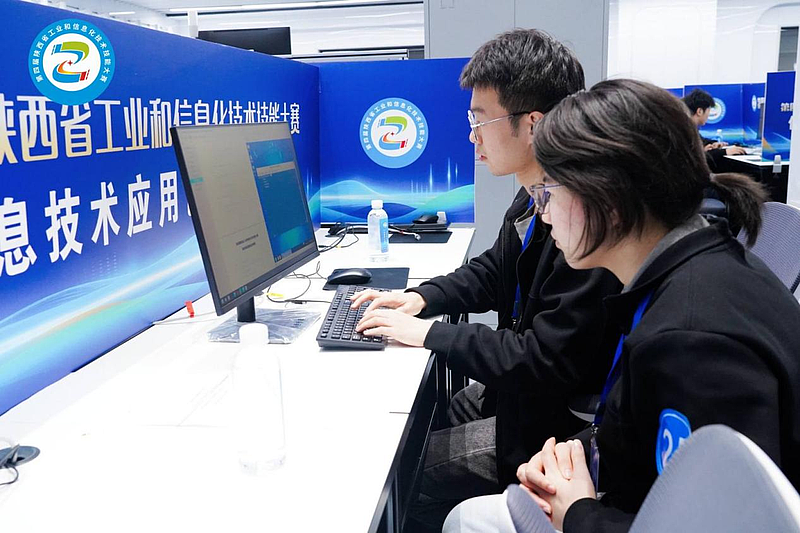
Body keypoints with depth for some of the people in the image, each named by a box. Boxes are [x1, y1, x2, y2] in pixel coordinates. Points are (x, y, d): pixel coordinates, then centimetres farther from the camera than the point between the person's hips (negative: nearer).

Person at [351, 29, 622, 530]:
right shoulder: (536, 200, 2)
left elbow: (546, 362, -28)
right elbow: (493, 273, 19)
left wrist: (430, 333, -20)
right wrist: (423, 297, 2)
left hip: (553, 421, -9)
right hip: (513, 389, 9)